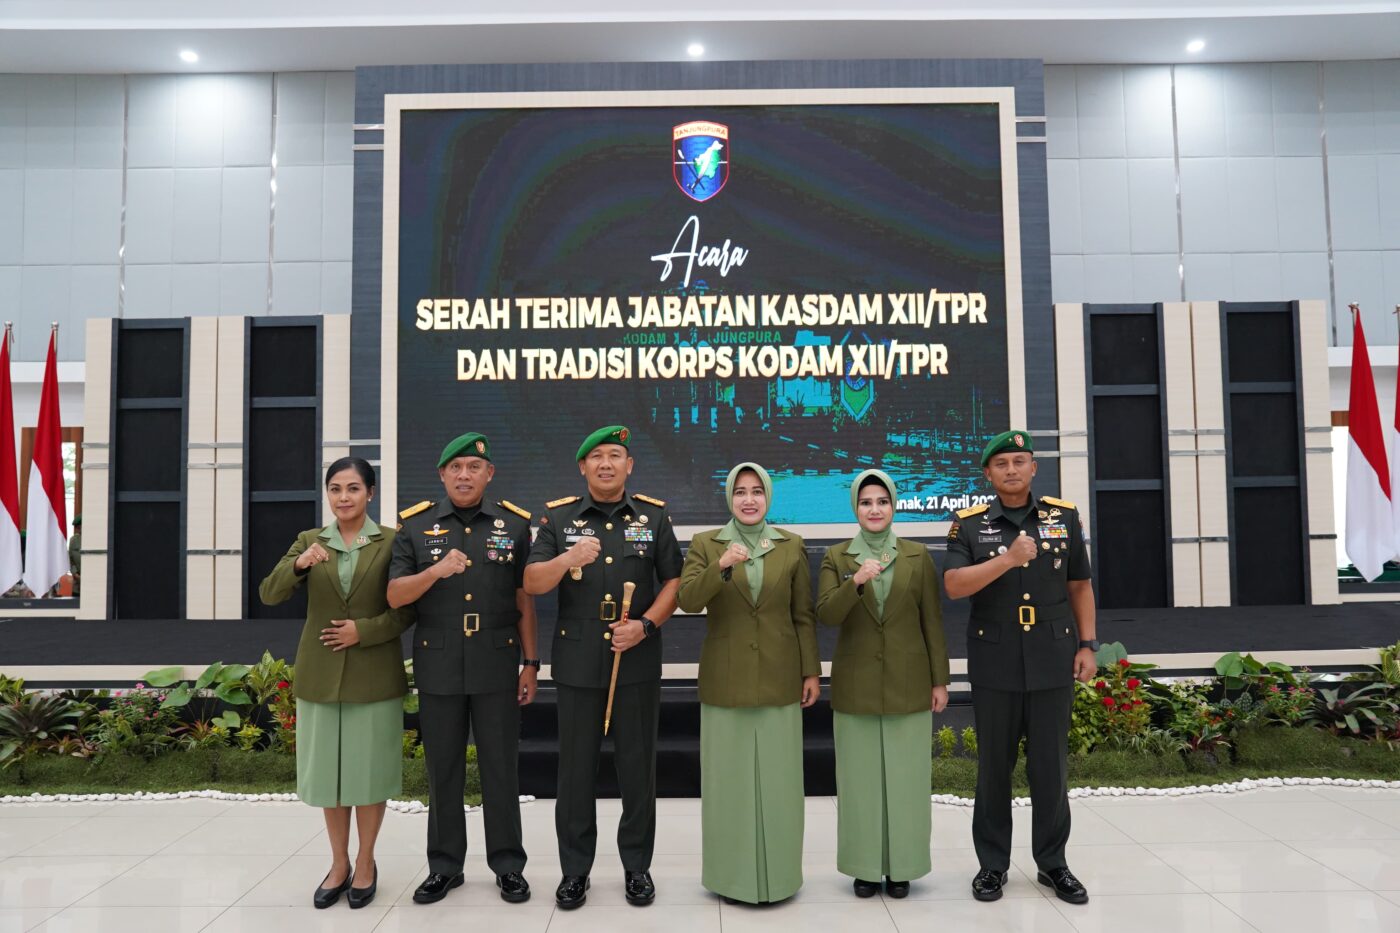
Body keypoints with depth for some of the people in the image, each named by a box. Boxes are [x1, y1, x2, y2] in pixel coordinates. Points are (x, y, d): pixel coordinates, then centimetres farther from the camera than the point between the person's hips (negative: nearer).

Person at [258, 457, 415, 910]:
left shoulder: (391, 542, -3)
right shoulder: (309, 541, 4)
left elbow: (407, 609, -3)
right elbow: (269, 595, -6)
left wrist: (364, 630, -16)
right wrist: (299, 564, -23)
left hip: (373, 676, -2)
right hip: (320, 676, 2)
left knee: (368, 771, 8)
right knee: (329, 770, 12)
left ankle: (365, 862, 26)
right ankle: (338, 863, 28)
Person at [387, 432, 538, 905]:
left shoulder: (514, 524, 2)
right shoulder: (415, 524, 2)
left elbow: (524, 599, 5)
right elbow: (395, 596, -3)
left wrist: (530, 663, 2)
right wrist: (436, 571, -21)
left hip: (497, 665, 0)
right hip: (437, 666, 1)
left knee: (501, 767, 7)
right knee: (443, 769, 11)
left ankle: (508, 865, 21)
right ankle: (444, 865, 25)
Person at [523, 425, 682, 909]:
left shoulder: (654, 515, 4)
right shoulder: (557, 516, 2)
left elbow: (673, 580, 5)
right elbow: (531, 583, -6)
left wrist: (646, 624, -11)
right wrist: (567, 560, -25)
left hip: (637, 662, 0)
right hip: (577, 663, 0)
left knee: (637, 765, 8)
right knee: (576, 767, 8)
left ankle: (637, 866, 23)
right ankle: (574, 869, 23)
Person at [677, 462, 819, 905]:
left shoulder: (792, 547, 4)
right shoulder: (705, 544, 0)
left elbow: (803, 615, 5)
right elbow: (688, 600, -13)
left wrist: (811, 671, 2)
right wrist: (722, 567, -28)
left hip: (778, 679, 1)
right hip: (725, 681, -1)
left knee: (778, 779, 6)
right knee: (729, 777, 5)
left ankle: (777, 873, 21)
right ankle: (731, 873, 20)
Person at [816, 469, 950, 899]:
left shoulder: (918, 556, 2)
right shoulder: (836, 557, 1)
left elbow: (933, 622, 3)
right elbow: (826, 615, -11)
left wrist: (940, 681, 1)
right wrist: (857, 581, -27)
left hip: (907, 684, 0)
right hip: (856, 686, 0)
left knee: (905, 776, 6)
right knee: (860, 777, 6)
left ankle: (901, 866, 20)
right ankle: (865, 866, 19)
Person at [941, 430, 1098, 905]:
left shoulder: (1064, 517, 5)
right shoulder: (969, 524, -1)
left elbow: (1080, 585, 10)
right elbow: (953, 585, -12)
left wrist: (1087, 644, 4)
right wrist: (1008, 558, -21)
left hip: (1053, 662, 1)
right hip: (994, 664, -1)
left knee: (1051, 765, 9)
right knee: (994, 765, 9)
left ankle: (1052, 862, 24)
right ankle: (992, 863, 22)